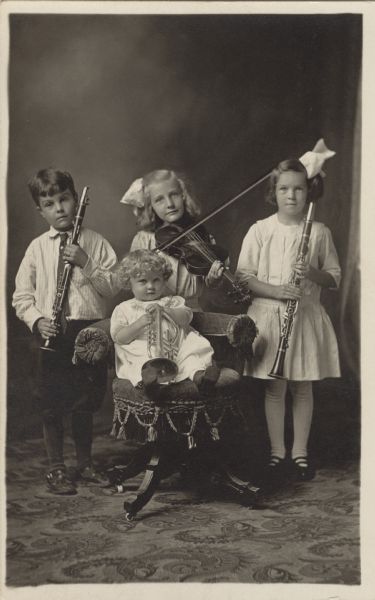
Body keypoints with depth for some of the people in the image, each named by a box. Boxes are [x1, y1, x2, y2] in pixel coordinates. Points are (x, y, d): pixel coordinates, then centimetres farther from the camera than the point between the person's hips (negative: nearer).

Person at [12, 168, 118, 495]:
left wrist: (87, 264, -16)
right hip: (51, 334, 0)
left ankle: (85, 463, 32)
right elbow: (22, 296, 5)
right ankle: (56, 469, 22)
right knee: (52, 405, 6)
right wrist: (37, 320, -12)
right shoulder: (37, 248, 3)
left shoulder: (95, 242, 1)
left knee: (85, 403, 13)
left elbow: (114, 286, -5)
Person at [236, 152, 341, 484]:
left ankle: (300, 452, 23)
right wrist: (276, 290, -18)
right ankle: (277, 452, 20)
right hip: (269, 316, -1)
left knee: (303, 387, 9)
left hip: (306, 316, 1)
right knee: (275, 387, 6)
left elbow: (334, 277, 5)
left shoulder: (319, 232, 0)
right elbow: (244, 277, -3)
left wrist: (312, 272, -16)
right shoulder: (260, 231, -3)